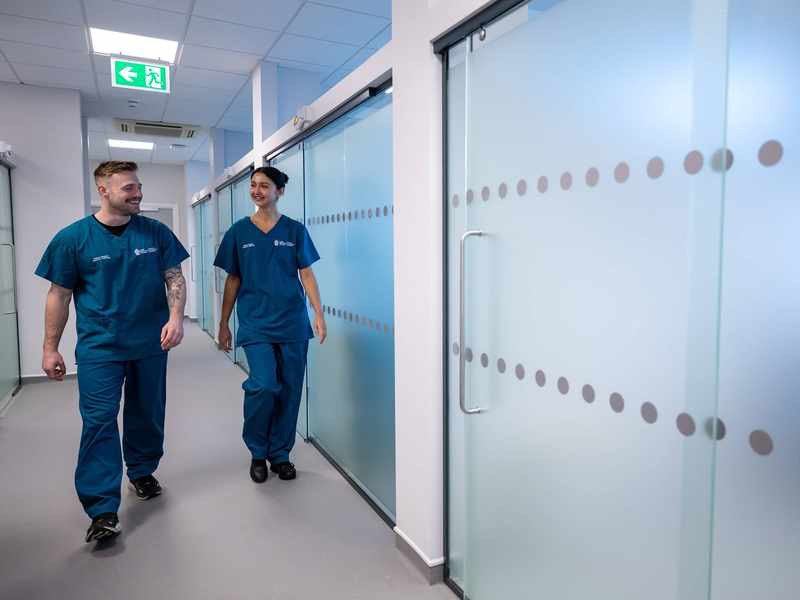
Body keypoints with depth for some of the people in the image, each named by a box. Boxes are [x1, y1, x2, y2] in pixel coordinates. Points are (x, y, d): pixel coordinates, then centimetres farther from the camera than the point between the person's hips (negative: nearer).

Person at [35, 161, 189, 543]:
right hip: (99, 347, -2)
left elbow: (175, 277, 2)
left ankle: (142, 472, 36)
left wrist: (176, 316, -16)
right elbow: (59, 295, 1)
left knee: (147, 414, 14)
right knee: (99, 420, -5)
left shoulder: (156, 232, 0)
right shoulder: (72, 238, -4)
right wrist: (50, 348, 2)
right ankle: (103, 510, 1)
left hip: (151, 343, 2)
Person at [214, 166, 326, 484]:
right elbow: (233, 281, 9)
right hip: (256, 324, -1)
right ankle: (257, 452, 11)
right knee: (263, 386, -15)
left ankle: (280, 454, 24)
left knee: (289, 391, 5)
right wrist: (223, 324, 9)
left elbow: (307, 274, 3)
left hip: (293, 324, 1)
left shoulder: (295, 230, 5)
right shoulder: (239, 232, 6)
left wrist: (319, 313, -7)